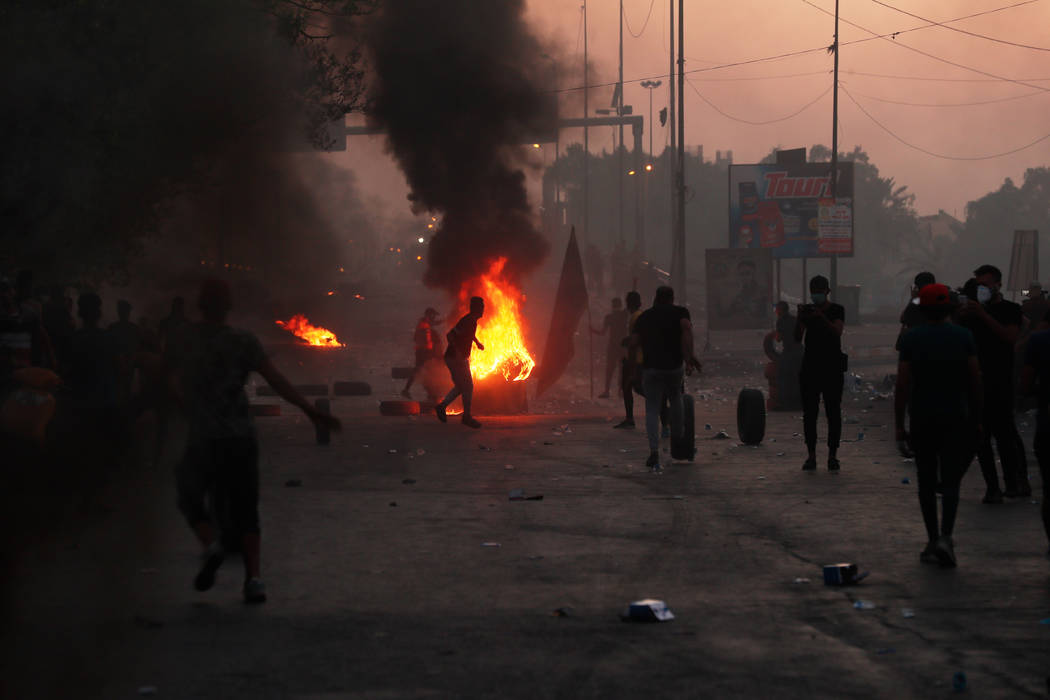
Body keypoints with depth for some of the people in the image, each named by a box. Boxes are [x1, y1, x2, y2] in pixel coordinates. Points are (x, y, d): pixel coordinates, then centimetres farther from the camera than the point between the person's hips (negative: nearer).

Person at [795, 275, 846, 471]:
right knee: (809, 413, 0)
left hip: (832, 367, -2)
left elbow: (837, 332, -16)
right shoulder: (807, 310, 7)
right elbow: (797, 337, -3)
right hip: (810, 366, 2)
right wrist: (800, 318, -20)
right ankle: (811, 455, 3)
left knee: (833, 412, -3)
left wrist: (822, 317, -31)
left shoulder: (837, 310, 1)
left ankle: (832, 456, 0)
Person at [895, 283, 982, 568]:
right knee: (950, 480, 0)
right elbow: (975, 381, 1)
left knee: (926, 482, 11)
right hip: (956, 417, 0)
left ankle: (933, 540, 13)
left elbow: (903, 384, -7)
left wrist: (899, 423, -1)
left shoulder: (911, 339, -4)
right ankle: (945, 537, -20)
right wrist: (977, 418, 10)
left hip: (922, 418, 0)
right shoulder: (963, 336, -1)